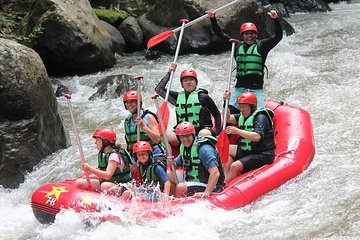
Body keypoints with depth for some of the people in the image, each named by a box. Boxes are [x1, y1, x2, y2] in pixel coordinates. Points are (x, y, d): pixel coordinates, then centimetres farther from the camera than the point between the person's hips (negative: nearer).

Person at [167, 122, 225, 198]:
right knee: (168, 175, 8)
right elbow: (176, 165, 17)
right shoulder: (184, 147, 5)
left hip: (209, 186, -9)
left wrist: (207, 192, -42)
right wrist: (171, 163, -8)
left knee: (181, 187, -28)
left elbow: (215, 173, -32)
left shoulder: (204, 149, -23)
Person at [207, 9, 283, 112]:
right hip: (240, 87, 3)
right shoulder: (237, 46, 13)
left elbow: (278, 36, -4)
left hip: (256, 89, -3)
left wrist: (276, 19, -18)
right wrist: (213, 19, 7)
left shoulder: (261, 46, 6)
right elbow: (220, 34, 16)